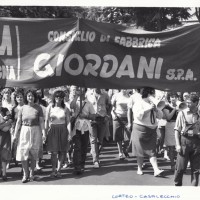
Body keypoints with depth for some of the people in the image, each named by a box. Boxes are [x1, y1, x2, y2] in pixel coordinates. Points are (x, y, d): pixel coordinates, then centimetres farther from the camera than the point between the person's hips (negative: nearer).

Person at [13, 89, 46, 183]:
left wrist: (43, 133, -13)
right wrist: (15, 135, 0)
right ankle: (25, 174, 10)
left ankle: (31, 173, 21)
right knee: (23, 153, -3)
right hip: (24, 131, 1)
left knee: (33, 154, 6)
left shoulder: (38, 108, -2)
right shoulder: (22, 108, 2)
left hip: (35, 131, -1)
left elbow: (41, 122, -4)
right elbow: (18, 122, 4)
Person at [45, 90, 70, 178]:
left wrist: (69, 133, 1)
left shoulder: (65, 108, 2)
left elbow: (68, 121, 5)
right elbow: (46, 120, 5)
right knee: (54, 151, -1)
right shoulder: (50, 107, 2)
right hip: (52, 130, -1)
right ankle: (53, 170, 8)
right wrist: (46, 131, 1)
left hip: (63, 130, 1)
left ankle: (59, 170, 12)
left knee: (62, 151, 2)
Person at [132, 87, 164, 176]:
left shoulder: (153, 104, 16)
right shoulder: (139, 103, -6)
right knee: (141, 150, 4)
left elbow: (160, 116, 14)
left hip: (152, 130, 5)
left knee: (152, 150, -3)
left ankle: (156, 170, -11)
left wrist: (156, 109, -5)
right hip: (141, 129, -5)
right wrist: (148, 109, -21)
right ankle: (139, 168, 19)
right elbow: (137, 115, -21)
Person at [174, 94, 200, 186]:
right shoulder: (182, 113, 0)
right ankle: (177, 185, 20)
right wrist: (178, 144, -6)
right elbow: (177, 130, 0)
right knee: (180, 167, 2)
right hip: (184, 141, -2)